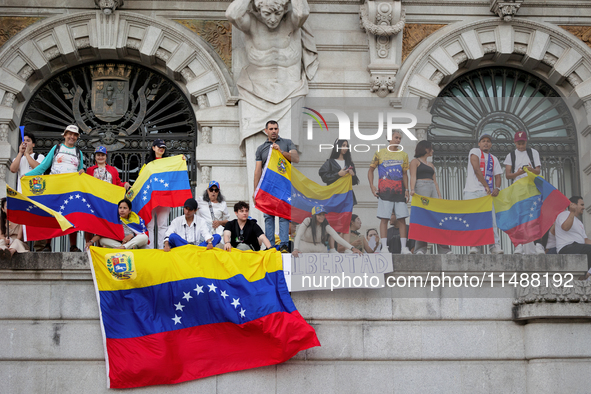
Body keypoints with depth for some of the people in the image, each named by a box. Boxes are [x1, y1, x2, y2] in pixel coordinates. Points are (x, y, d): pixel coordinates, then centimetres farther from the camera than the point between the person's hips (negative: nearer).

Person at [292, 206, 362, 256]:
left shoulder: (326, 227, -14)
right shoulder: (307, 221, -18)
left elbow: (338, 238, -23)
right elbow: (298, 235, -25)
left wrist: (352, 248, -37)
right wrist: (295, 249, -43)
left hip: (319, 249, 2)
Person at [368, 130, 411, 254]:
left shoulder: (403, 155, 14)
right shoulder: (380, 153, 5)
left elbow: (404, 174, 16)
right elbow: (371, 170, 9)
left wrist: (407, 190, 6)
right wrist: (372, 186, -3)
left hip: (399, 190, 3)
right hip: (384, 190, -3)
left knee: (402, 218, -2)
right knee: (384, 218, -5)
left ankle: (404, 247, 0)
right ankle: (384, 247, -2)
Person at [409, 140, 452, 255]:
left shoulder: (431, 165, 27)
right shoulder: (415, 161, 9)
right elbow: (413, 177, -5)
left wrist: (439, 195, 11)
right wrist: (412, 189, -21)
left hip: (433, 189, 6)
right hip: (421, 188, -6)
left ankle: (444, 249, -4)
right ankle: (420, 249, -14)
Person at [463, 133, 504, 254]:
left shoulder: (494, 159, 22)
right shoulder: (475, 152, 7)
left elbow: (497, 176, 15)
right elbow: (477, 169, -4)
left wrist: (497, 188, -7)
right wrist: (486, 186, -8)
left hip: (486, 193, 3)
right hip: (472, 191, -3)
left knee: (491, 218, -8)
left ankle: (495, 246, -8)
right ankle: (474, 246, -7)